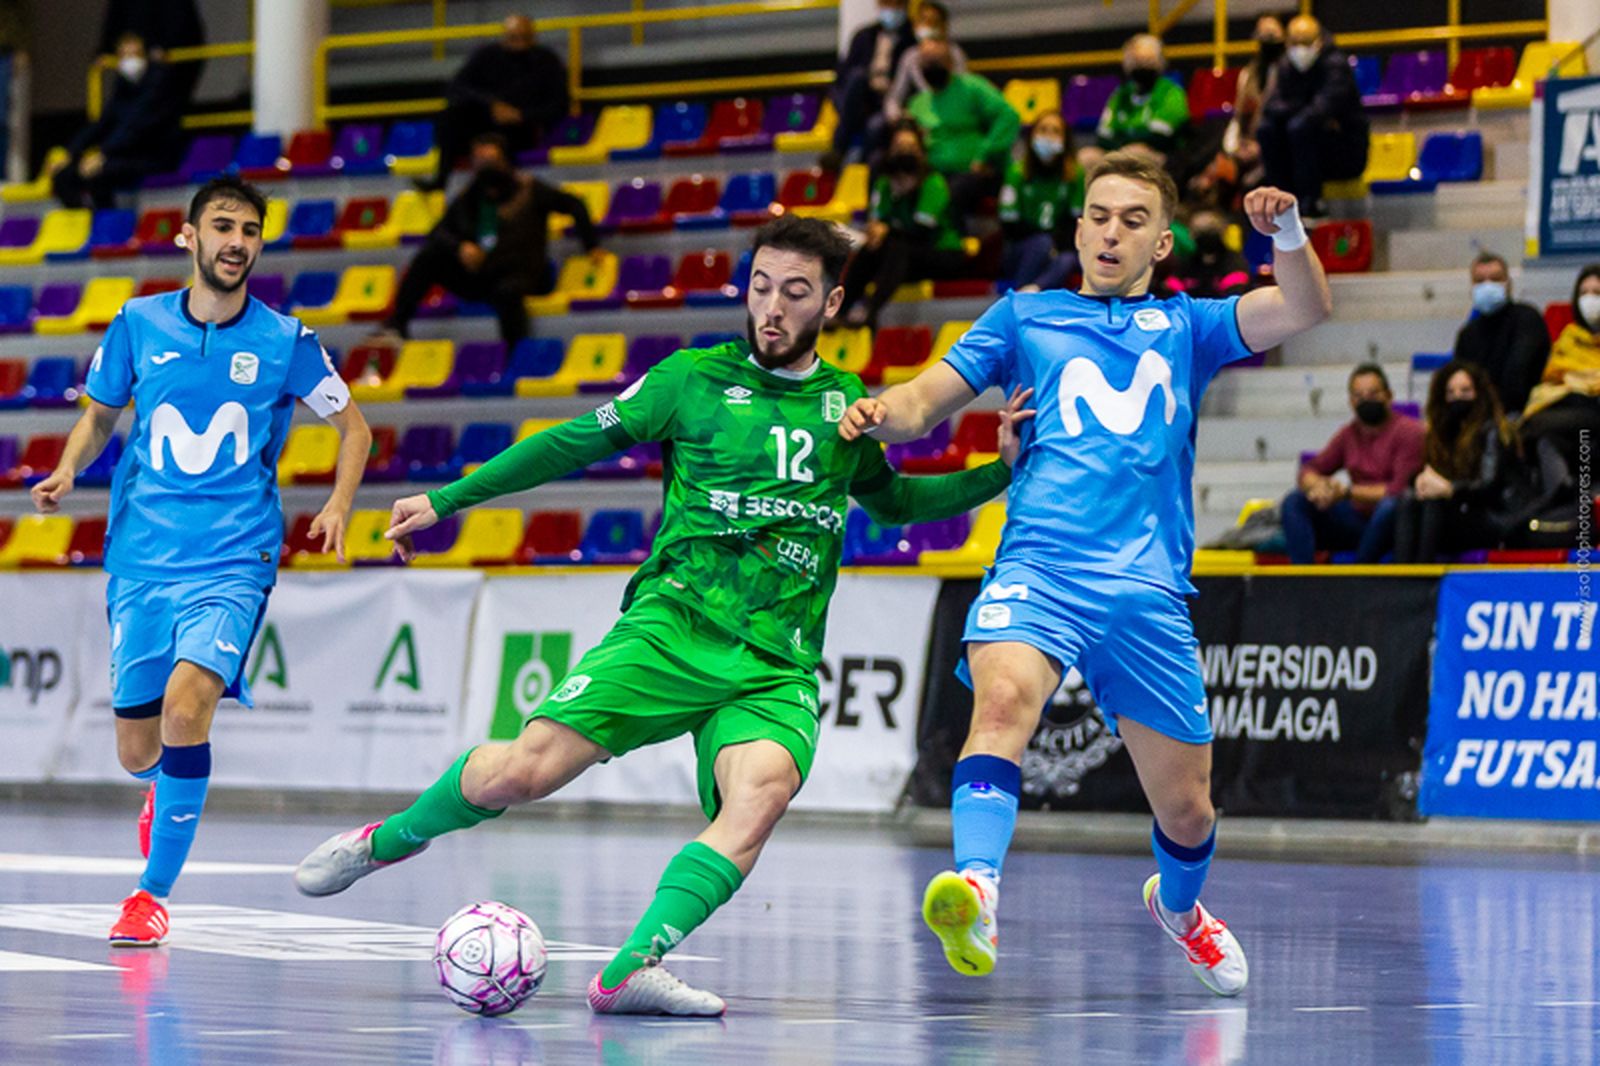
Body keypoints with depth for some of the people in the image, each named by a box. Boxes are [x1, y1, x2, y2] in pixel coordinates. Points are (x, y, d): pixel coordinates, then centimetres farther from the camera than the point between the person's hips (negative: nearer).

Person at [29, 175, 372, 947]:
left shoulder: (284, 342, -1)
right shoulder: (138, 324, 3)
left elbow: (354, 428, 11)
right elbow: (99, 416, 16)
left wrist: (338, 507, -5)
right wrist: (67, 472, -3)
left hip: (234, 562, -2)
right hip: (141, 561, 2)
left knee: (187, 703, -26)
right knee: (136, 753, 6)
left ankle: (154, 891, -12)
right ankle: (166, 793, 46)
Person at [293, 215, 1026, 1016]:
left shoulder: (845, 404, 15)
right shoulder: (694, 378, 4)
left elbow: (889, 502, 32)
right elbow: (578, 442, 8)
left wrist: (998, 473, 19)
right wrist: (447, 499, 6)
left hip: (777, 666, 2)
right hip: (674, 627, -2)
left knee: (762, 793, -30)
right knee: (523, 771, -14)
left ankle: (631, 971, -36)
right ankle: (386, 840, 16)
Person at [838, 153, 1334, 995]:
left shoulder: (1186, 326, 19)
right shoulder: (1025, 317, 19)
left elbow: (1303, 309, 4)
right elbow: (927, 401, 12)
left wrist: (1287, 233, -17)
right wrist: (885, 414, -12)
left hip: (1149, 592, 2)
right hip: (1038, 569, -2)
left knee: (1185, 808, 7)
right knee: (1004, 697, -34)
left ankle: (1177, 905, 41)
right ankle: (976, 895, -50)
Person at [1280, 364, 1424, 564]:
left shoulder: (1408, 431, -9)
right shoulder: (1349, 434, 11)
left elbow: (1398, 491, -17)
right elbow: (1308, 472, 13)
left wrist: (1347, 492, -20)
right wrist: (1320, 486, -13)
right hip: (1359, 520, 6)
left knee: (1389, 506, -39)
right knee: (1294, 502, -9)